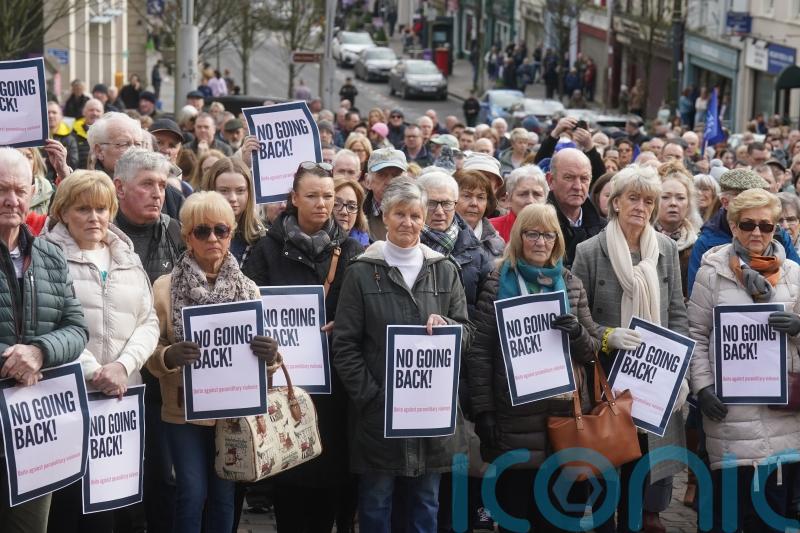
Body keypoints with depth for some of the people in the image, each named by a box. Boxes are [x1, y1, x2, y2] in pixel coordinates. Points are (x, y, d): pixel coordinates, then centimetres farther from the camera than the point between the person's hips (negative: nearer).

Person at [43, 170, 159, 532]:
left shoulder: (128, 259, 16)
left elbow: (148, 323, 10)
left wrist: (122, 366, -8)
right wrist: (91, 372, -18)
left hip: (123, 397, 5)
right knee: (68, 497, -3)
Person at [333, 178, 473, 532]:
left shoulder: (445, 271, 9)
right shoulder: (362, 272, -1)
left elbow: (467, 333, 7)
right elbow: (345, 344, -4)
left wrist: (445, 326, -16)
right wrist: (370, 396, -13)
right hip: (378, 410, -3)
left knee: (425, 502, 10)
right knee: (376, 502, 4)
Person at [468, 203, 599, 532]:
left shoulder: (571, 285, 10)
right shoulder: (498, 284, 0)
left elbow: (592, 349, 12)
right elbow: (479, 352, -3)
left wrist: (577, 333, -11)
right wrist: (483, 412, -9)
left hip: (566, 410, 3)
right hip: (515, 417, -3)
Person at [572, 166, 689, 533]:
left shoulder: (666, 249, 6)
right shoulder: (590, 251, -4)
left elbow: (677, 314, 8)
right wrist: (606, 336, -17)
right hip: (609, 375, -2)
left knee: (658, 450, 2)